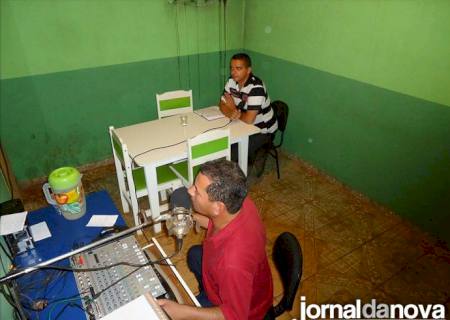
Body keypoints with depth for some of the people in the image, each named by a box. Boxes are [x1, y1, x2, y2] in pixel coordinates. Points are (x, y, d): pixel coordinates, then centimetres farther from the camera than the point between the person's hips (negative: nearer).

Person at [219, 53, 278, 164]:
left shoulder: (256, 87, -30)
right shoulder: (231, 81, -5)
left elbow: (249, 119, -33)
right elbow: (222, 104, -3)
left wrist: (233, 108, -14)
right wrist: (231, 113, -26)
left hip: (262, 130, -7)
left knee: (232, 153, -20)